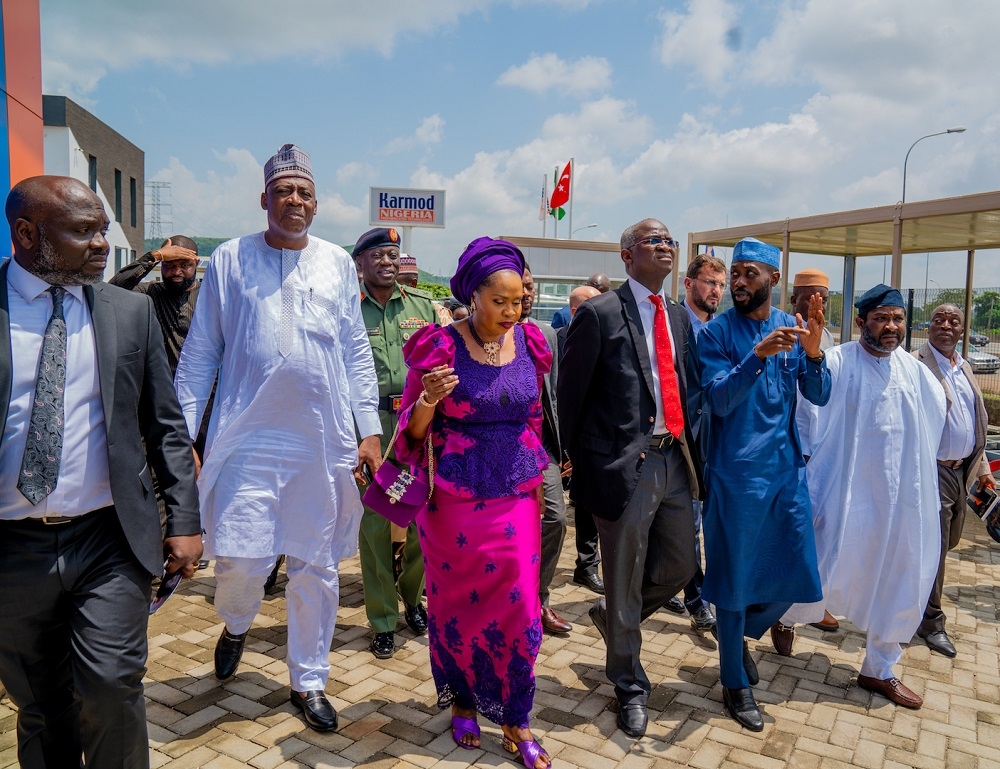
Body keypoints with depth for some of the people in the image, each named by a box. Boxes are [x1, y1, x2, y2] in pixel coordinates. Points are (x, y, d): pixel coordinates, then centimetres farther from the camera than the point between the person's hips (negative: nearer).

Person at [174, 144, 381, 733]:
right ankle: (237, 625, 32)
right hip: (249, 438, -1)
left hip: (323, 441, 2)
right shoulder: (231, 260, 4)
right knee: (241, 558, -6)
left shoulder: (337, 262, 8)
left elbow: (357, 352, 9)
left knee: (317, 567, 8)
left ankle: (308, 682, 28)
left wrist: (369, 431, 3)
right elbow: (200, 354, 5)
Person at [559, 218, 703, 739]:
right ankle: (630, 688, 29)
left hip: (674, 460, 7)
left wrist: (689, 447, 9)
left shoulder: (678, 316, 13)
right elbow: (570, 394, -6)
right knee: (625, 581, 8)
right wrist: (582, 462, 0)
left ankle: (612, 614, 44)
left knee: (679, 568, 16)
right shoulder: (599, 314, -9)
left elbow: (688, 384, 17)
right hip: (626, 464, -7)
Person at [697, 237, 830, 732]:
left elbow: (819, 397, -1)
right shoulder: (717, 333, -8)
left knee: (796, 577, 10)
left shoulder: (792, 328, 5)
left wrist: (813, 352, -19)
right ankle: (735, 683, 25)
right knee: (735, 578, 6)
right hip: (737, 473, -4)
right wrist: (758, 356, -31)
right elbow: (719, 401, -17)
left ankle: (743, 631, 39)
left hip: (787, 468, 5)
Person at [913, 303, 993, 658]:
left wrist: (982, 467, 17)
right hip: (933, 470, -8)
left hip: (961, 470, 8)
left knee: (947, 542, 17)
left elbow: (977, 423, 20)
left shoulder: (964, 368, 14)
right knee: (935, 546, -2)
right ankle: (931, 622, 12)